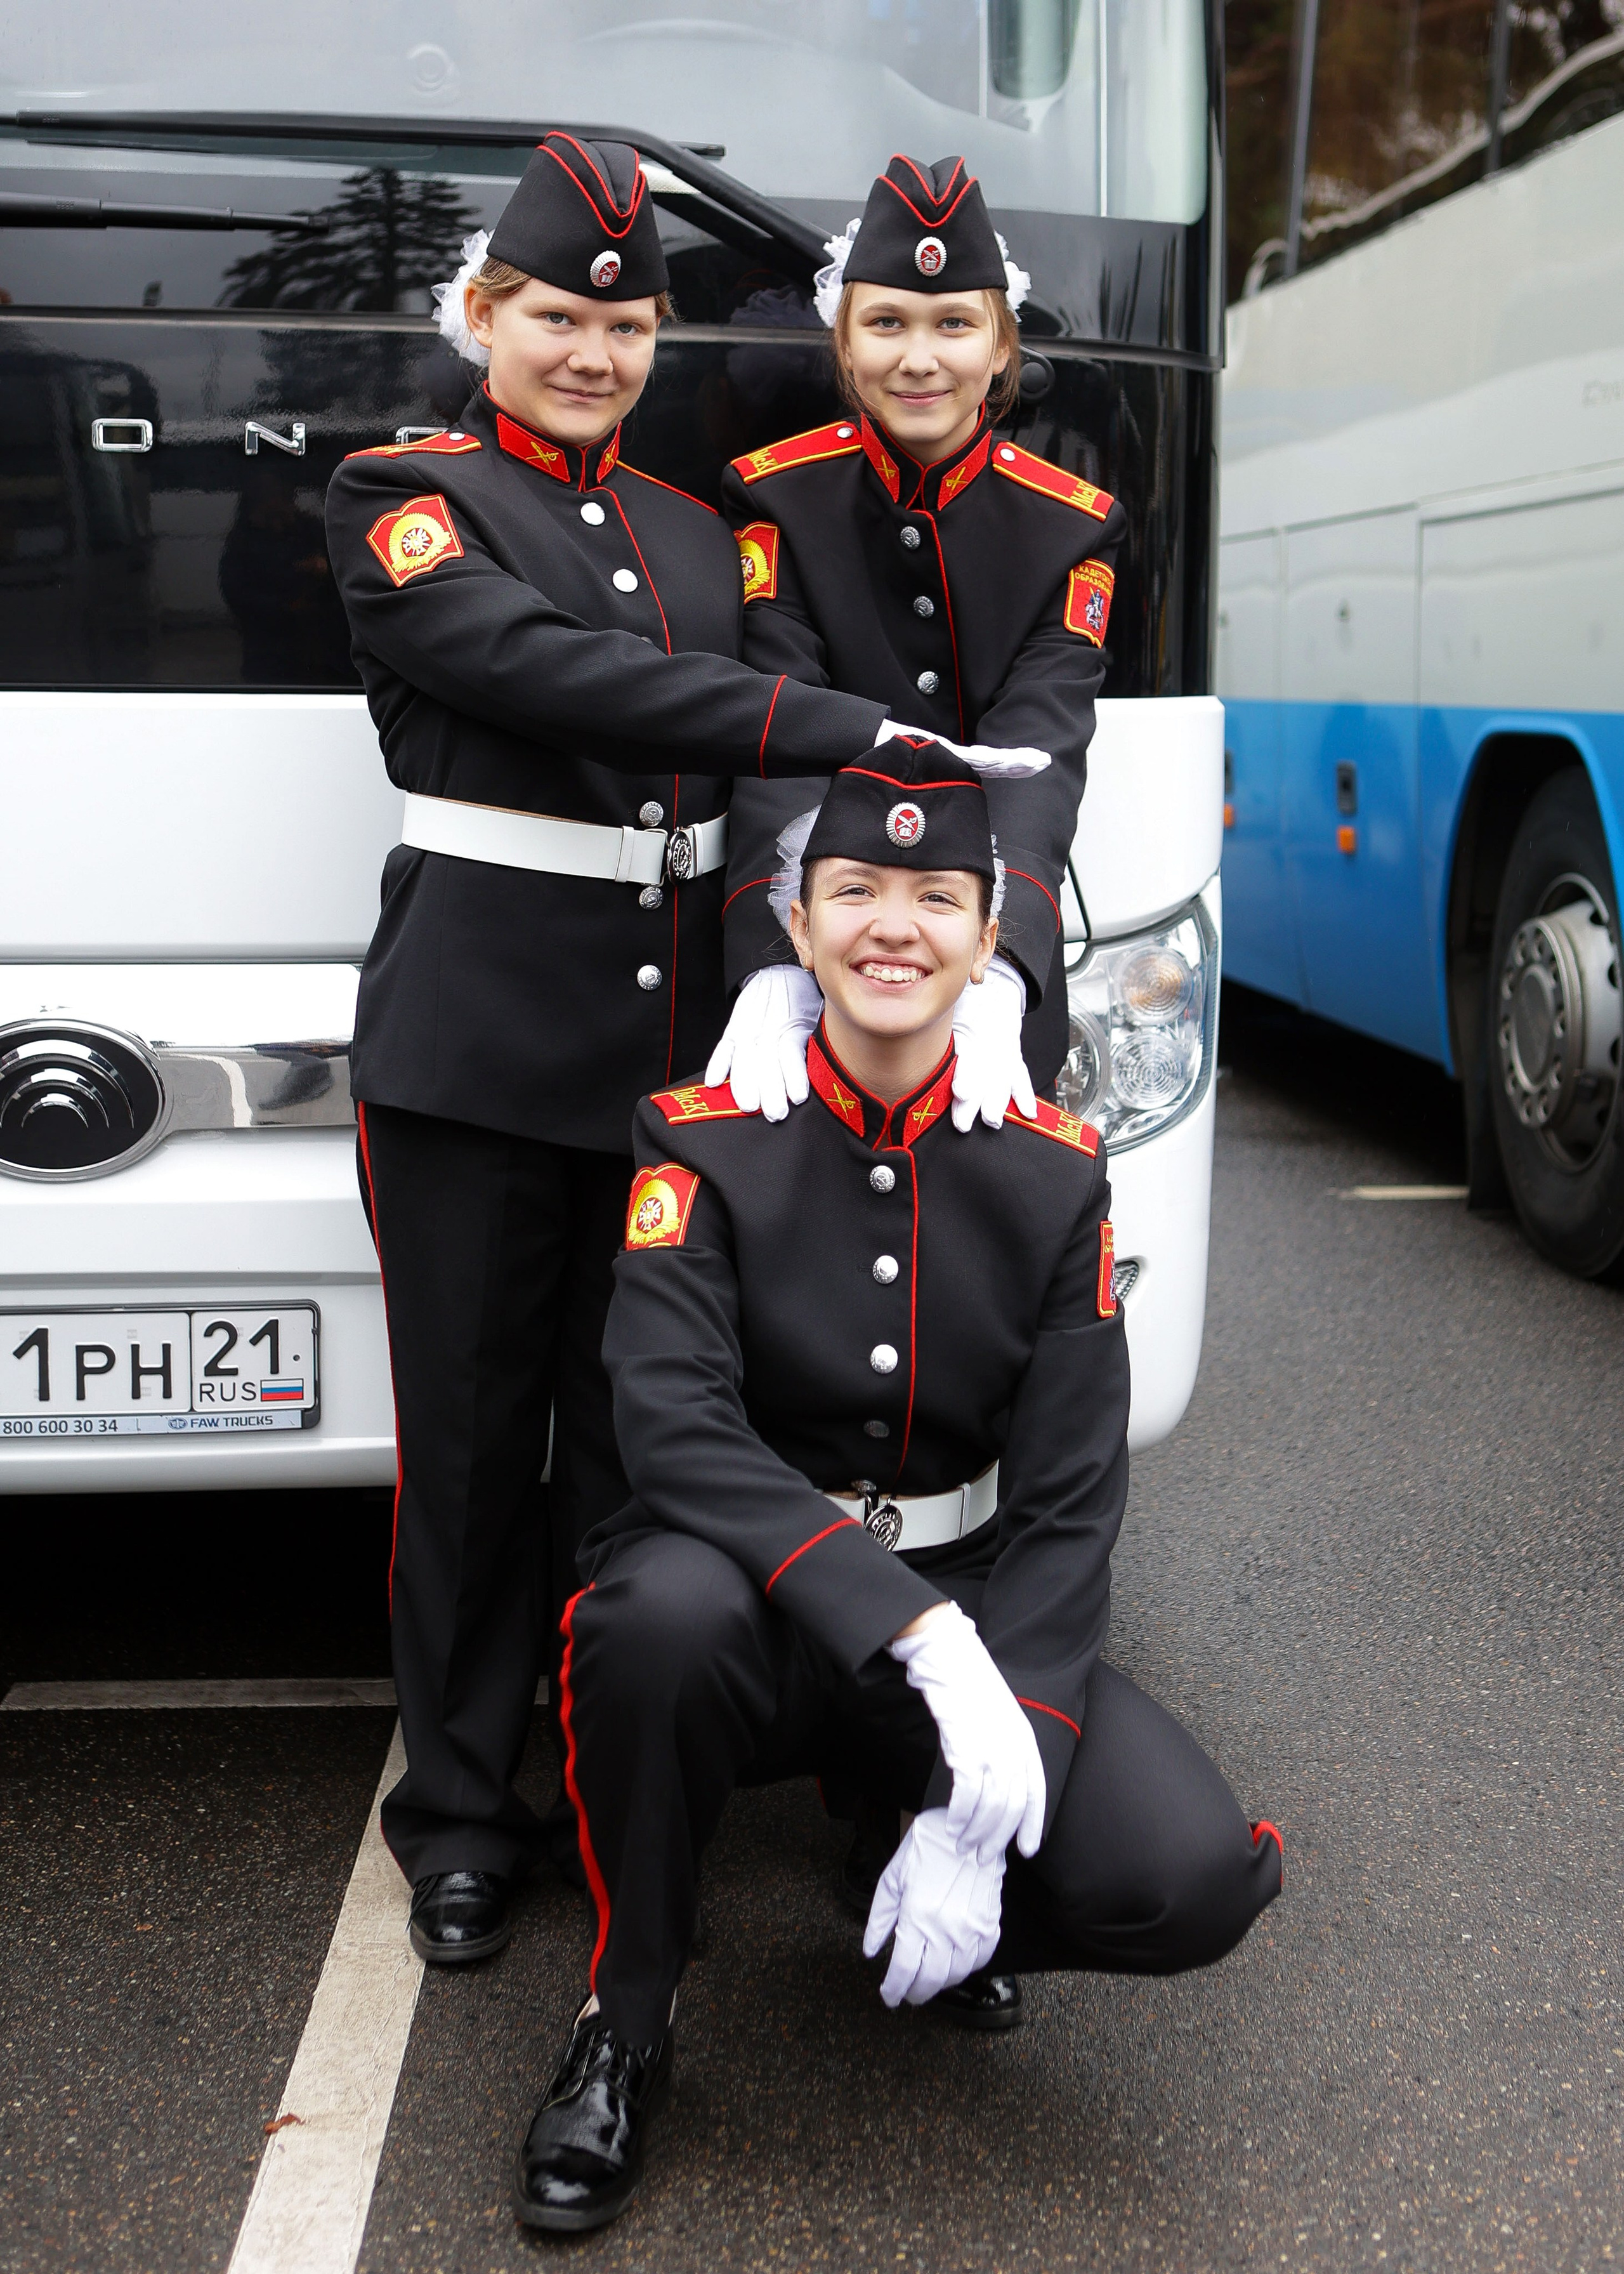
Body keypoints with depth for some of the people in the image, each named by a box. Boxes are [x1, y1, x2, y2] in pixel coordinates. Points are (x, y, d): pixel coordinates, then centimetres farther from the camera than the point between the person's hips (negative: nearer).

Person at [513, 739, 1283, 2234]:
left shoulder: (1053, 1174, -2)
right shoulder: (705, 1144, -8)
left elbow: (1069, 1510, -7)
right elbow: (677, 1428, -21)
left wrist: (977, 1819, -19)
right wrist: (918, 1631, -34)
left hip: (971, 1616, 2)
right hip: (754, 1609, -1)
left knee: (1195, 1881, -22)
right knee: (666, 1610, -37)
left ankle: (941, 1902, 13)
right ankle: (626, 2024, -9)